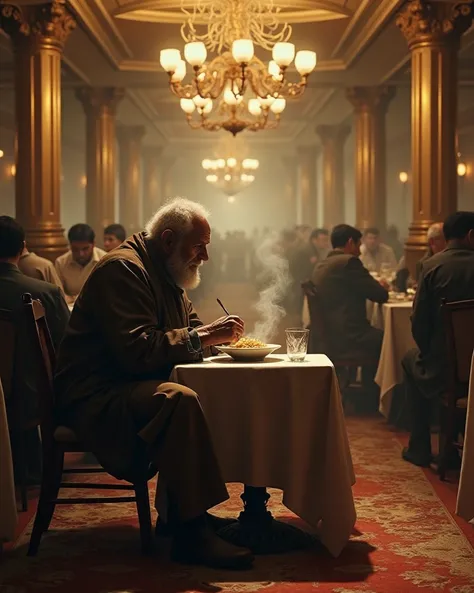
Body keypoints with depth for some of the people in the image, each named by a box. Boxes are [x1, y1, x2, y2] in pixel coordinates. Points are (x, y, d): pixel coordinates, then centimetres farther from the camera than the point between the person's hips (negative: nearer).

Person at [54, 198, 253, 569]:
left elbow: (188, 328, 25)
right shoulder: (123, 269, -16)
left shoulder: (167, 274, 17)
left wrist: (218, 335, 3)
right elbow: (137, 350, -27)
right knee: (181, 401, -35)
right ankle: (192, 533, -31)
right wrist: (202, 336, -24)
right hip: (96, 395, -11)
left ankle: (178, 511, -4)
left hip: (135, 386, 11)